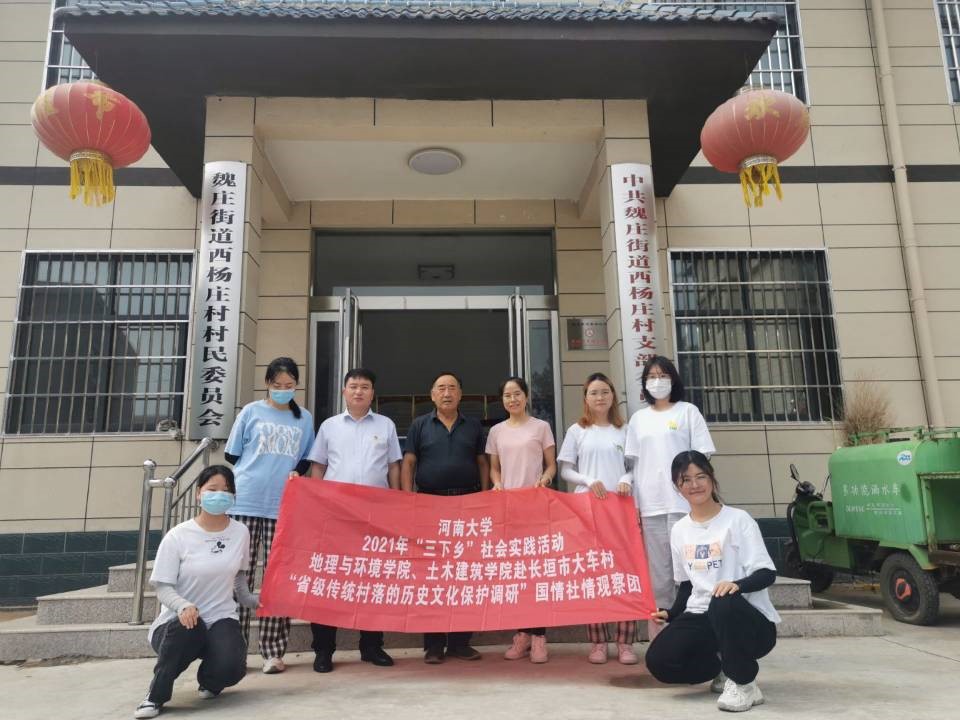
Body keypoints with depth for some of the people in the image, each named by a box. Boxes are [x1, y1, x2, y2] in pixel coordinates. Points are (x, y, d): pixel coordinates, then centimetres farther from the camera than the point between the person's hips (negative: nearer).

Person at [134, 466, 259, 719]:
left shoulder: (241, 532, 0)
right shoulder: (178, 536, -10)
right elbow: (162, 587, -11)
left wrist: (252, 600, 22)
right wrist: (184, 606, -30)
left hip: (221, 620, 2)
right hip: (179, 622, -2)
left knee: (231, 668, -26)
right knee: (187, 628, -39)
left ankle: (209, 681, 14)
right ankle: (156, 695, -12)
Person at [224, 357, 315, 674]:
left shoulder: (304, 418, 13)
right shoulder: (251, 412, 8)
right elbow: (232, 455, 11)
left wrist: (294, 474, -1)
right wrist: (254, 478, 7)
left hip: (283, 508, 1)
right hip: (245, 504, -1)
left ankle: (272, 651, 7)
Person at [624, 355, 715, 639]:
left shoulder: (688, 411, 5)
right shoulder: (638, 418, 13)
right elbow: (635, 464, 11)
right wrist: (634, 504, 6)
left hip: (684, 502, -3)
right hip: (650, 505, 3)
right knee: (657, 573, 6)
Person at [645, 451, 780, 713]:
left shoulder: (738, 520, -5)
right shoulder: (679, 530, 11)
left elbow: (767, 573, -12)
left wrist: (737, 585, -32)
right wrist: (671, 613, 3)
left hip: (751, 621, -5)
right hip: (701, 618, 5)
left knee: (723, 603, -41)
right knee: (658, 660, -21)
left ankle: (744, 684, -15)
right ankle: (723, 668, 9)